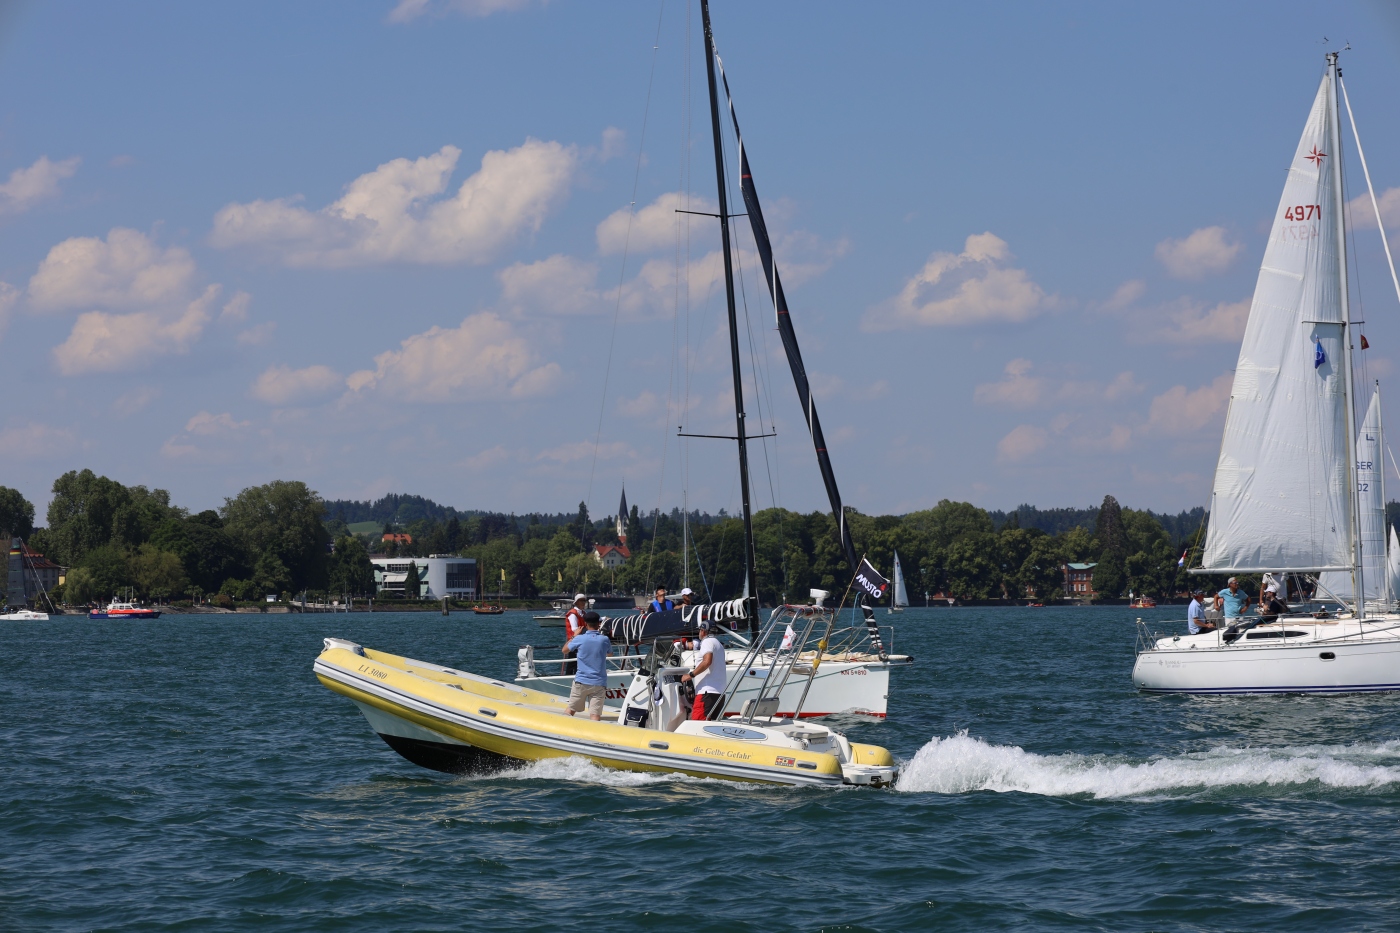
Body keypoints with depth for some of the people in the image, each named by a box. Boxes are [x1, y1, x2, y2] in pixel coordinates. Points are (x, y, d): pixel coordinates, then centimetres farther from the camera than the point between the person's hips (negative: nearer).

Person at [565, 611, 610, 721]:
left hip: (581, 682, -1)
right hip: (599, 684, 1)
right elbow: (610, 652, 24)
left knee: (570, 711, 16)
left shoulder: (579, 639, -4)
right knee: (595, 717, -9)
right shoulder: (604, 640, 0)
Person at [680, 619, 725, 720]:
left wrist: (691, 675, -16)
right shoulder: (718, 643, 26)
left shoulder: (707, 642, -4)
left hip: (707, 691, -10)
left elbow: (707, 661, -21)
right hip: (720, 692, 10)